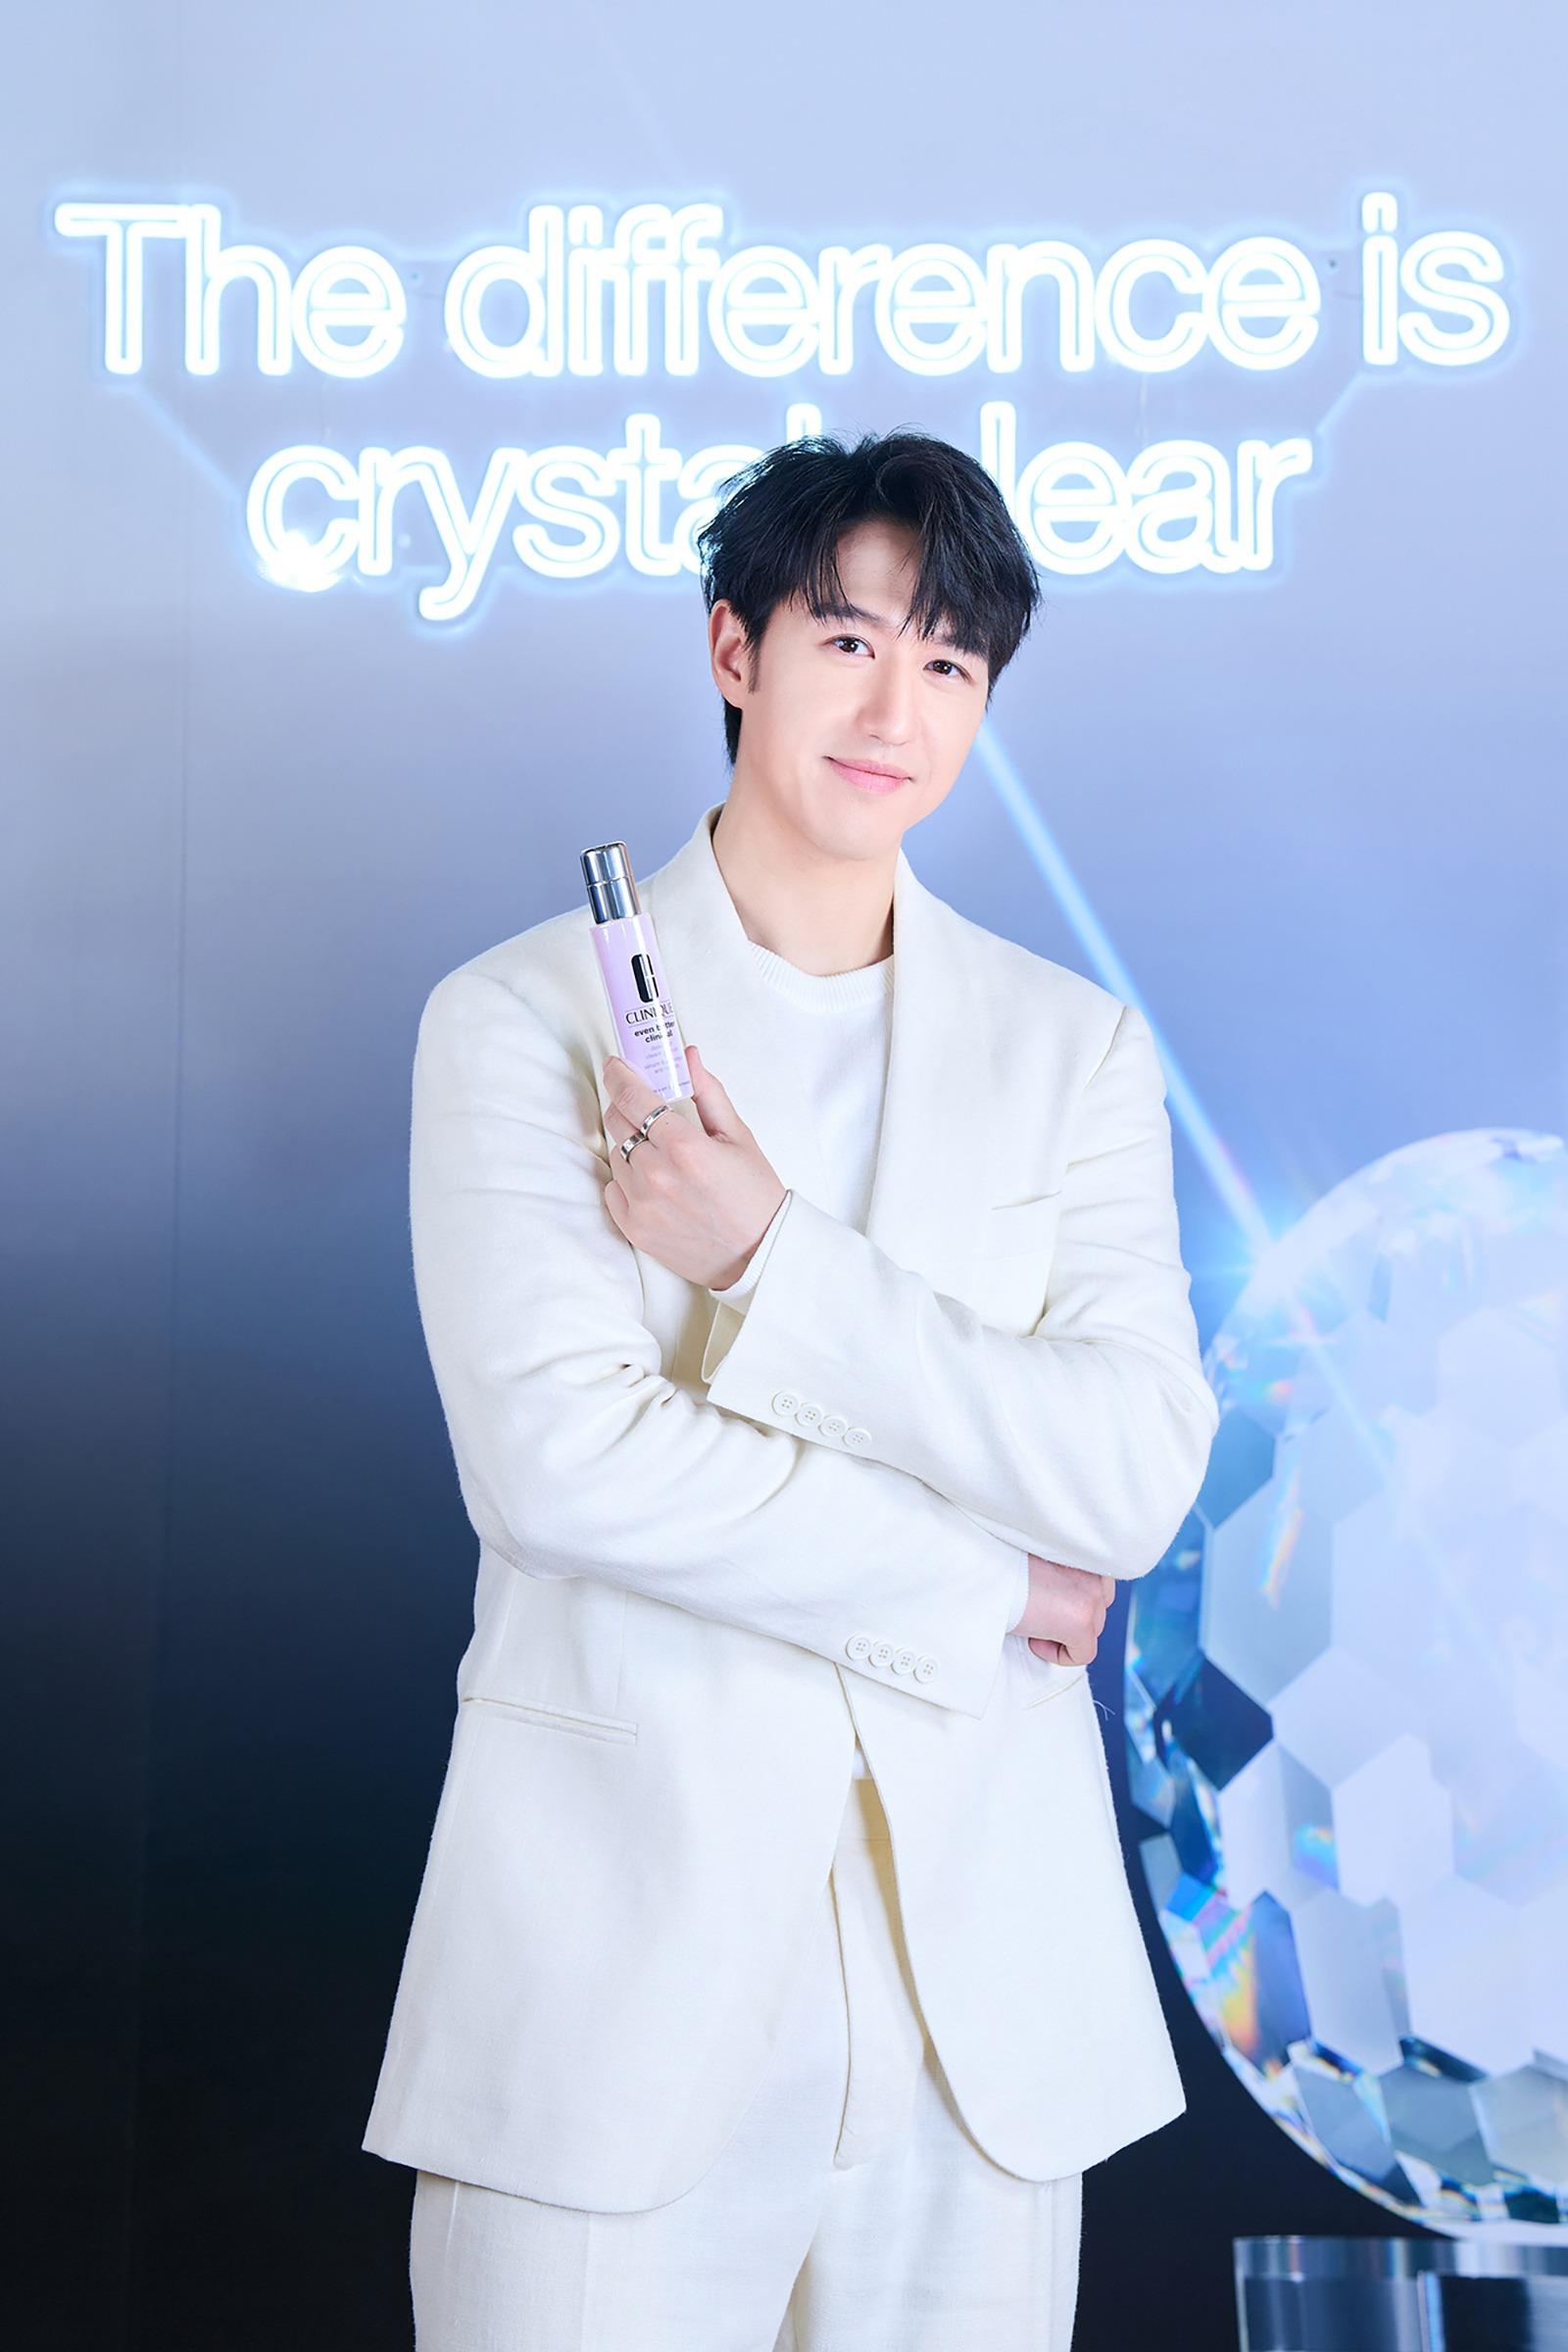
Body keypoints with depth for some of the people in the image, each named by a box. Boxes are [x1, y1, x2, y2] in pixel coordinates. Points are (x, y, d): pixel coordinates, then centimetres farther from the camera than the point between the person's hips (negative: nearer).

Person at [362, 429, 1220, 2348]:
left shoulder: (1075, 1044, 7)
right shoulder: (522, 1016, 0)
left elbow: (1141, 1473, -5)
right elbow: (551, 1456, -12)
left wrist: (768, 1260, -14)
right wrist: (978, 1593, -9)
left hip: (988, 1967, 3)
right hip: (625, 1932, -2)